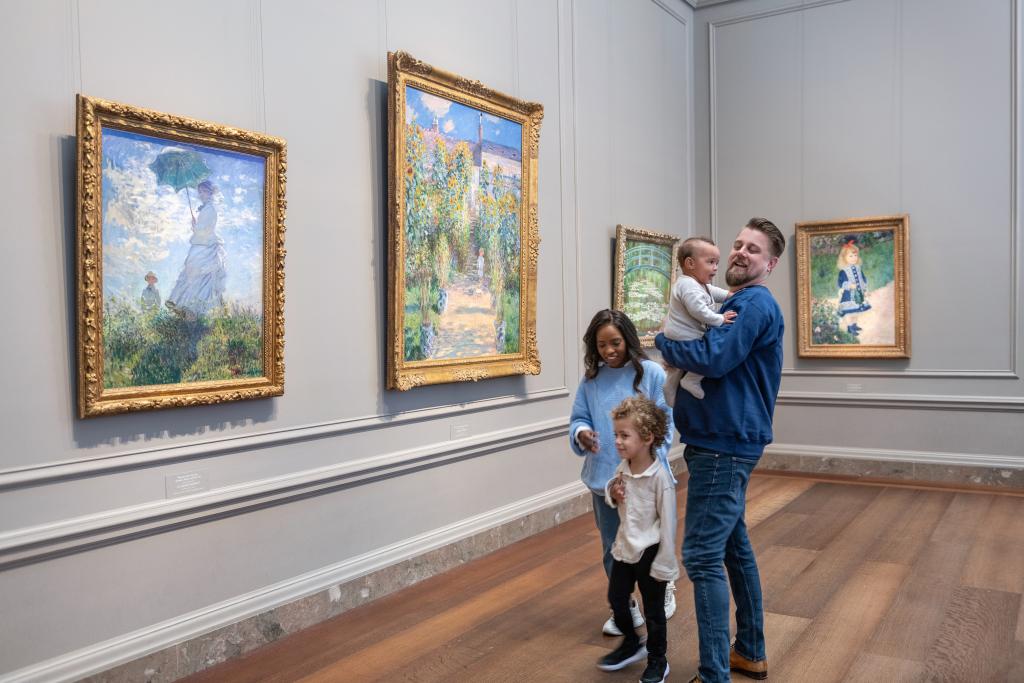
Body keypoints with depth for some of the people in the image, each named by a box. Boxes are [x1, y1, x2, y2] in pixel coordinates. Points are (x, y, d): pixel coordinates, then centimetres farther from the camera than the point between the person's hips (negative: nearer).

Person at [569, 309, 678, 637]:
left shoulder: (652, 373, -7)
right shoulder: (591, 379, 4)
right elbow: (578, 418, 6)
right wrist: (581, 434, -18)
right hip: (605, 478, 4)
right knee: (612, 548, 13)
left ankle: (664, 590, 41)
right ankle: (626, 607, 32)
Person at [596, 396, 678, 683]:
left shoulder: (660, 477, -23)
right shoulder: (622, 469, -4)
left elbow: (668, 523, -18)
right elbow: (611, 502, 14)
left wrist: (663, 563, -15)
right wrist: (612, 492, -10)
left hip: (649, 552, -6)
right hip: (625, 547, 7)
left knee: (653, 610, 10)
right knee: (616, 599, 18)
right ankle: (631, 645, 42)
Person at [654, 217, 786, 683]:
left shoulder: (755, 304, -13)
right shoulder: (736, 302, 18)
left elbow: (712, 359, -25)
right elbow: (711, 356, 21)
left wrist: (663, 341, -9)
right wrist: (673, 348, 2)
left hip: (724, 445, -11)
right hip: (723, 441, 11)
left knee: (703, 556, -10)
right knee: (734, 546, 18)